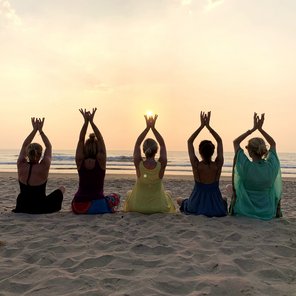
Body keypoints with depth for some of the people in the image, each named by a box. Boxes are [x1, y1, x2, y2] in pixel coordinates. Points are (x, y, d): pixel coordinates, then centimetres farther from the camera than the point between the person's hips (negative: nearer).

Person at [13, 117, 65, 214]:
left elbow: (24, 145, 2)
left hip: (21, 208, 4)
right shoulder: (43, 167, -19)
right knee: (62, 188, 21)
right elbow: (48, 147, -4)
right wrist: (40, 130, -1)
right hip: (41, 209, -3)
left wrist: (35, 129, 2)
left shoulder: (21, 166, -12)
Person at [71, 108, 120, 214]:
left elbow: (81, 141, 4)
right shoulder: (100, 161, -8)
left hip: (78, 207, 3)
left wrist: (86, 122, -1)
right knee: (115, 197, 26)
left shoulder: (80, 162, -2)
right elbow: (100, 140, -1)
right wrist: (91, 122, -2)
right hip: (98, 206, -3)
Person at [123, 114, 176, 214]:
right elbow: (162, 145, -3)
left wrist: (148, 127, -4)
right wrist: (153, 128, -2)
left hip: (138, 207, 0)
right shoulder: (161, 165, -19)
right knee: (168, 193, 35)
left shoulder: (138, 164, -19)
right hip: (159, 208, 0)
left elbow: (137, 144, -3)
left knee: (129, 193, 35)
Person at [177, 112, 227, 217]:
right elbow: (219, 141, -1)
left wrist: (202, 126, -7)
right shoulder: (218, 165, -13)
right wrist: (208, 126, -3)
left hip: (195, 207, -2)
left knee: (179, 200, 31)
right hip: (216, 208, 2)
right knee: (224, 200, 40)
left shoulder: (196, 165, -17)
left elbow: (189, 141, -6)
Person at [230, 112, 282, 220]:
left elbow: (235, 142, -7)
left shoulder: (246, 166, -23)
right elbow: (273, 143, 6)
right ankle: (277, 211, 43)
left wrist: (253, 128, -8)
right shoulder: (271, 166, -16)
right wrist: (260, 128, 1)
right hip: (268, 213, 2)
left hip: (245, 211, -2)